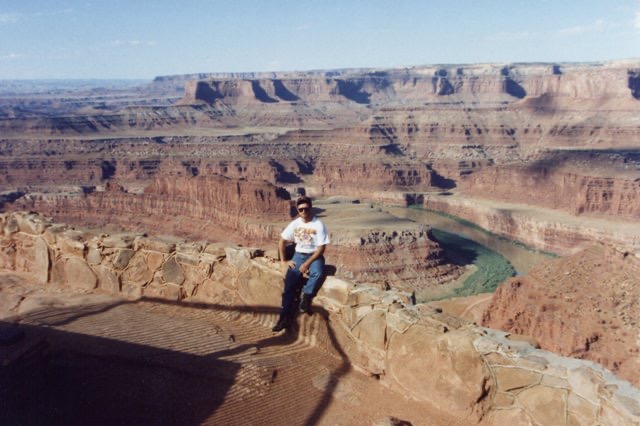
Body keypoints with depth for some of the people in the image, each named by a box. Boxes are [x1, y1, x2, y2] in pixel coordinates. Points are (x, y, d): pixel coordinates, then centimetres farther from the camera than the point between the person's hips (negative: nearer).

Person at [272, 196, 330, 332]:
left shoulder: (318, 224, -13)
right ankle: (285, 317, -12)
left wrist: (307, 263, -21)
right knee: (290, 281, -16)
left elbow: (321, 248, -14)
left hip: (314, 256, -3)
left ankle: (306, 298, -14)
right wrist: (283, 261, -1)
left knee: (318, 273, -35)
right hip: (299, 255, 3)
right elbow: (282, 241, 8)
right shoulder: (295, 224, -1)